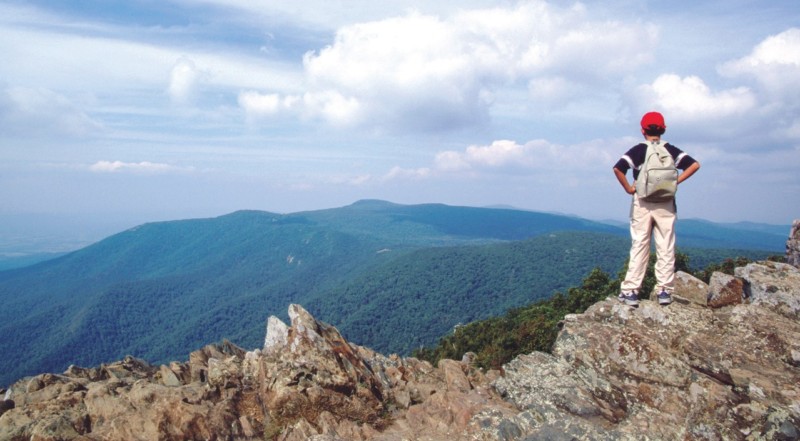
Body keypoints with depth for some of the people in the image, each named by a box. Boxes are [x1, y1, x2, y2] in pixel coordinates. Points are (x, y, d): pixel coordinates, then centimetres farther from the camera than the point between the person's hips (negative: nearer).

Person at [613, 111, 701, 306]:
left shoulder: (638, 150, -1)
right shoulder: (670, 150, 5)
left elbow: (618, 168, -16)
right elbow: (694, 165, -6)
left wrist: (628, 188, -7)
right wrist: (676, 181, -3)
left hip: (642, 204, -1)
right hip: (666, 204, 1)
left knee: (638, 248, 2)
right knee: (666, 249, 6)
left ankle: (630, 291, 0)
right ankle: (665, 291, 8)